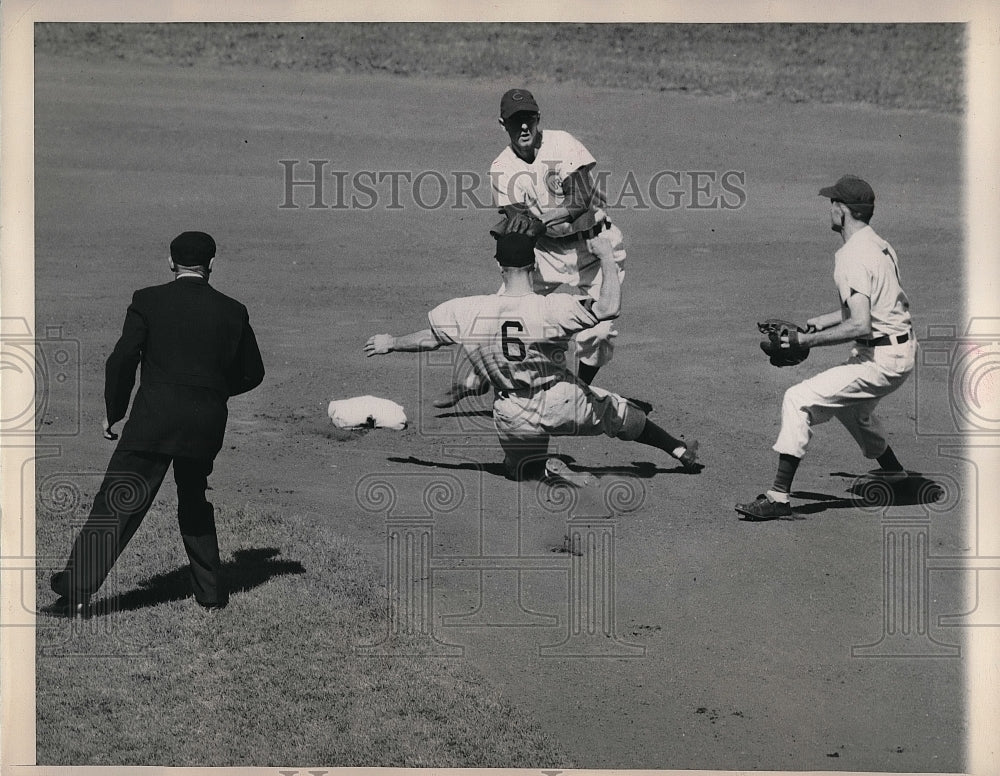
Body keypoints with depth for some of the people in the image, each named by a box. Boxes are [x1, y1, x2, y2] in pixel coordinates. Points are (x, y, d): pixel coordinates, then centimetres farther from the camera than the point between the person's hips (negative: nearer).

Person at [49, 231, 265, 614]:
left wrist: (113, 412, 6)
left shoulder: (148, 301, 0)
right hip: (207, 424, 3)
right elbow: (252, 373, 15)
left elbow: (122, 360, -5)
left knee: (116, 505, -4)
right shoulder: (233, 312, 8)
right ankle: (210, 592, 23)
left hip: (153, 418, -3)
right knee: (194, 503, 22)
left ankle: (76, 587, -11)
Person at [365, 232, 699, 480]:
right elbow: (608, 308, -34)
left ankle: (544, 467, 0)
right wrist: (606, 257, -21)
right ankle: (680, 452, 26)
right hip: (562, 402, -2)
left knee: (522, 470, 28)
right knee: (624, 414, 24)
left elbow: (428, 339, -3)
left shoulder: (470, 312, -16)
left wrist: (391, 343, 17)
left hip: (514, 418, 2)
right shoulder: (553, 309, -26)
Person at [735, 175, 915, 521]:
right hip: (901, 352, 10)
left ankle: (779, 496, -16)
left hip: (881, 360, -10)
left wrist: (807, 340, -23)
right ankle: (890, 468, 54)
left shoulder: (853, 258, -20)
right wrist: (816, 322, 20)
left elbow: (861, 325, -29)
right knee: (847, 400, 36)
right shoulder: (879, 245, 10)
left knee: (799, 400, -12)